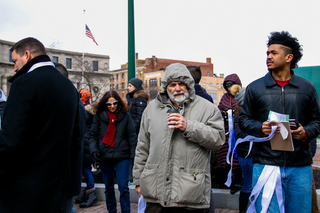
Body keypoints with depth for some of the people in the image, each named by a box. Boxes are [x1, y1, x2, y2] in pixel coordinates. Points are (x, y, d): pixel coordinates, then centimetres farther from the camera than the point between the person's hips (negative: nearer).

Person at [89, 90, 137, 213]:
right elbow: (93, 135, 6)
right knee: (109, 187, 14)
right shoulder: (99, 115, 4)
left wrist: (133, 153, -5)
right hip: (104, 156, 2)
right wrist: (94, 150, -9)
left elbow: (132, 136, 2)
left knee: (123, 186, -3)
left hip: (122, 156, -2)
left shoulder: (125, 115, 1)